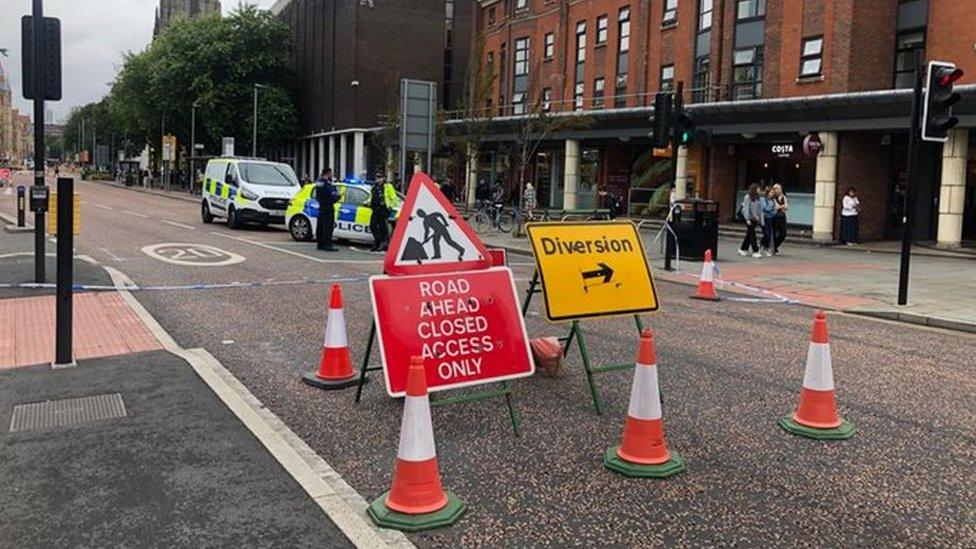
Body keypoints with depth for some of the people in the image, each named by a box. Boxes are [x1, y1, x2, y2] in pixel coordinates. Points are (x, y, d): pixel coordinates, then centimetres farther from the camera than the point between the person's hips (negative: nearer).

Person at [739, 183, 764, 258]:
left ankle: (743, 249, 23)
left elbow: (760, 209, 12)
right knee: (752, 234, -9)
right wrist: (747, 219, -17)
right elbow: (746, 208, -13)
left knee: (749, 234, 11)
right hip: (749, 218, -7)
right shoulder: (748, 197, -10)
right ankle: (755, 251, -9)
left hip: (755, 219, 7)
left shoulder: (757, 198, 9)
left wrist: (761, 219, 9)